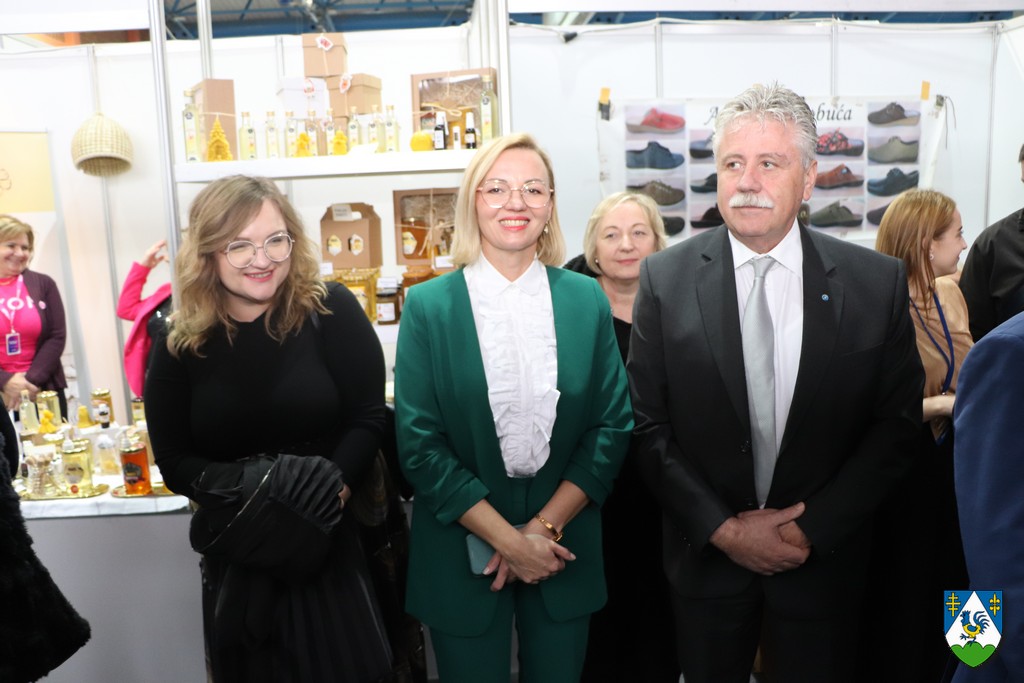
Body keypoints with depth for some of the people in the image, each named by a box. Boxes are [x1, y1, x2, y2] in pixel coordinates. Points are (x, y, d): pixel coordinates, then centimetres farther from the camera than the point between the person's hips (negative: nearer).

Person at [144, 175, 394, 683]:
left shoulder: (331, 312, -7)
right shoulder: (179, 346, -1)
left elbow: (369, 418, -8)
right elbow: (174, 460, 0)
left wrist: (329, 493, -22)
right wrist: (242, 491, -18)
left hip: (335, 541, -2)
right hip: (237, 553, 2)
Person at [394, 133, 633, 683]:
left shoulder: (587, 300, 0)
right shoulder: (428, 306, -7)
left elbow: (613, 426, -1)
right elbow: (418, 445, -9)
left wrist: (546, 527, -10)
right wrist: (508, 538, -13)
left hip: (564, 550, 2)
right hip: (461, 553, -2)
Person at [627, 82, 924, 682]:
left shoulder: (879, 283, -6)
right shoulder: (665, 278, -7)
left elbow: (897, 426, -3)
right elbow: (648, 425, -7)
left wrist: (814, 528, -10)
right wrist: (723, 529, -12)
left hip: (824, 558, 0)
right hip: (707, 553, 0)